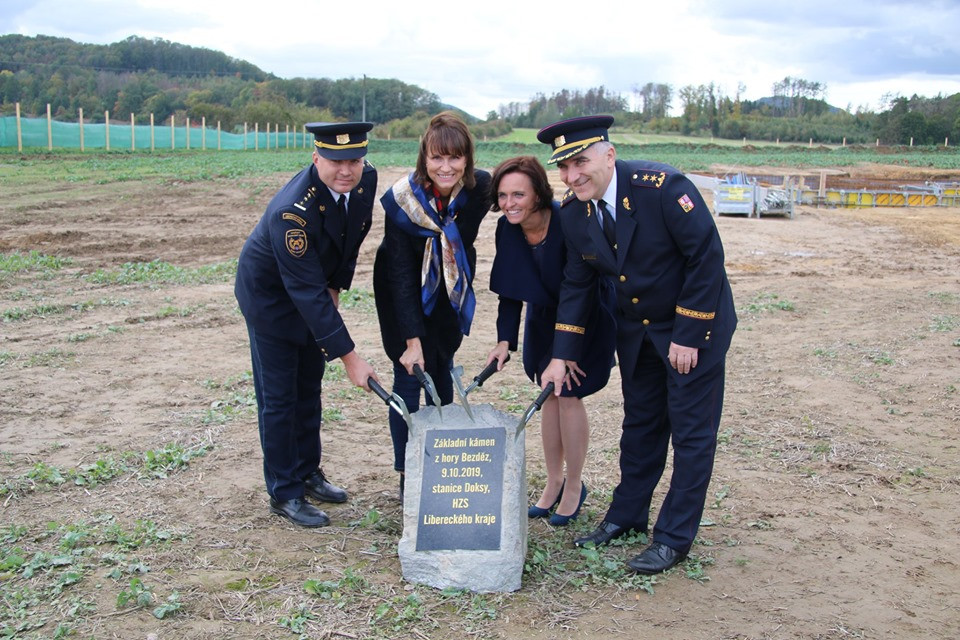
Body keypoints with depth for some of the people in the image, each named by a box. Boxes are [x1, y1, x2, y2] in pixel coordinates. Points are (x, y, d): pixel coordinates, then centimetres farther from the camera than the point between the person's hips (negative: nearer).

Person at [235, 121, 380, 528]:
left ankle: (307, 473, 32)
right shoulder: (292, 211, -37)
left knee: (309, 388, 16)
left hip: (317, 289, 7)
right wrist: (349, 357, -35)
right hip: (270, 293, -7)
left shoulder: (366, 180, -17)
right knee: (278, 398, 0)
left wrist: (336, 285, 0)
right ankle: (284, 493, 13)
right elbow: (306, 292, -36)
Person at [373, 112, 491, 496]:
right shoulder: (401, 200, -29)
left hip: (452, 291, 3)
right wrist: (412, 340, -25)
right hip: (406, 293, -3)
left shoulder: (480, 188, -21)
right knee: (410, 375, -6)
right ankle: (406, 474, 5)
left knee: (442, 371, 10)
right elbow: (401, 276, -25)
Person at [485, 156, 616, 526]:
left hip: (588, 314, -6)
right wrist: (505, 340, -13)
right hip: (544, 315, 6)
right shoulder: (507, 228, -14)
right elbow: (510, 290, -5)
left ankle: (574, 487, 12)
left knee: (569, 393, -6)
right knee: (550, 394, 9)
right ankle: (553, 483, 23)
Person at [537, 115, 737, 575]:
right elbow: (577, 284, 0)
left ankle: (674, 538, 10)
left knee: (691, 430, 0)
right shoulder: (572, 211, -9)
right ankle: (627, 516, 30)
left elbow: (707, 257, -23)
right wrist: (562, 355, -5)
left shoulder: (663, 187, -27)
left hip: (695, 321, -5)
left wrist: (688, 336, -21)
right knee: (640, 423, 16)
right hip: (636, 328, 6)